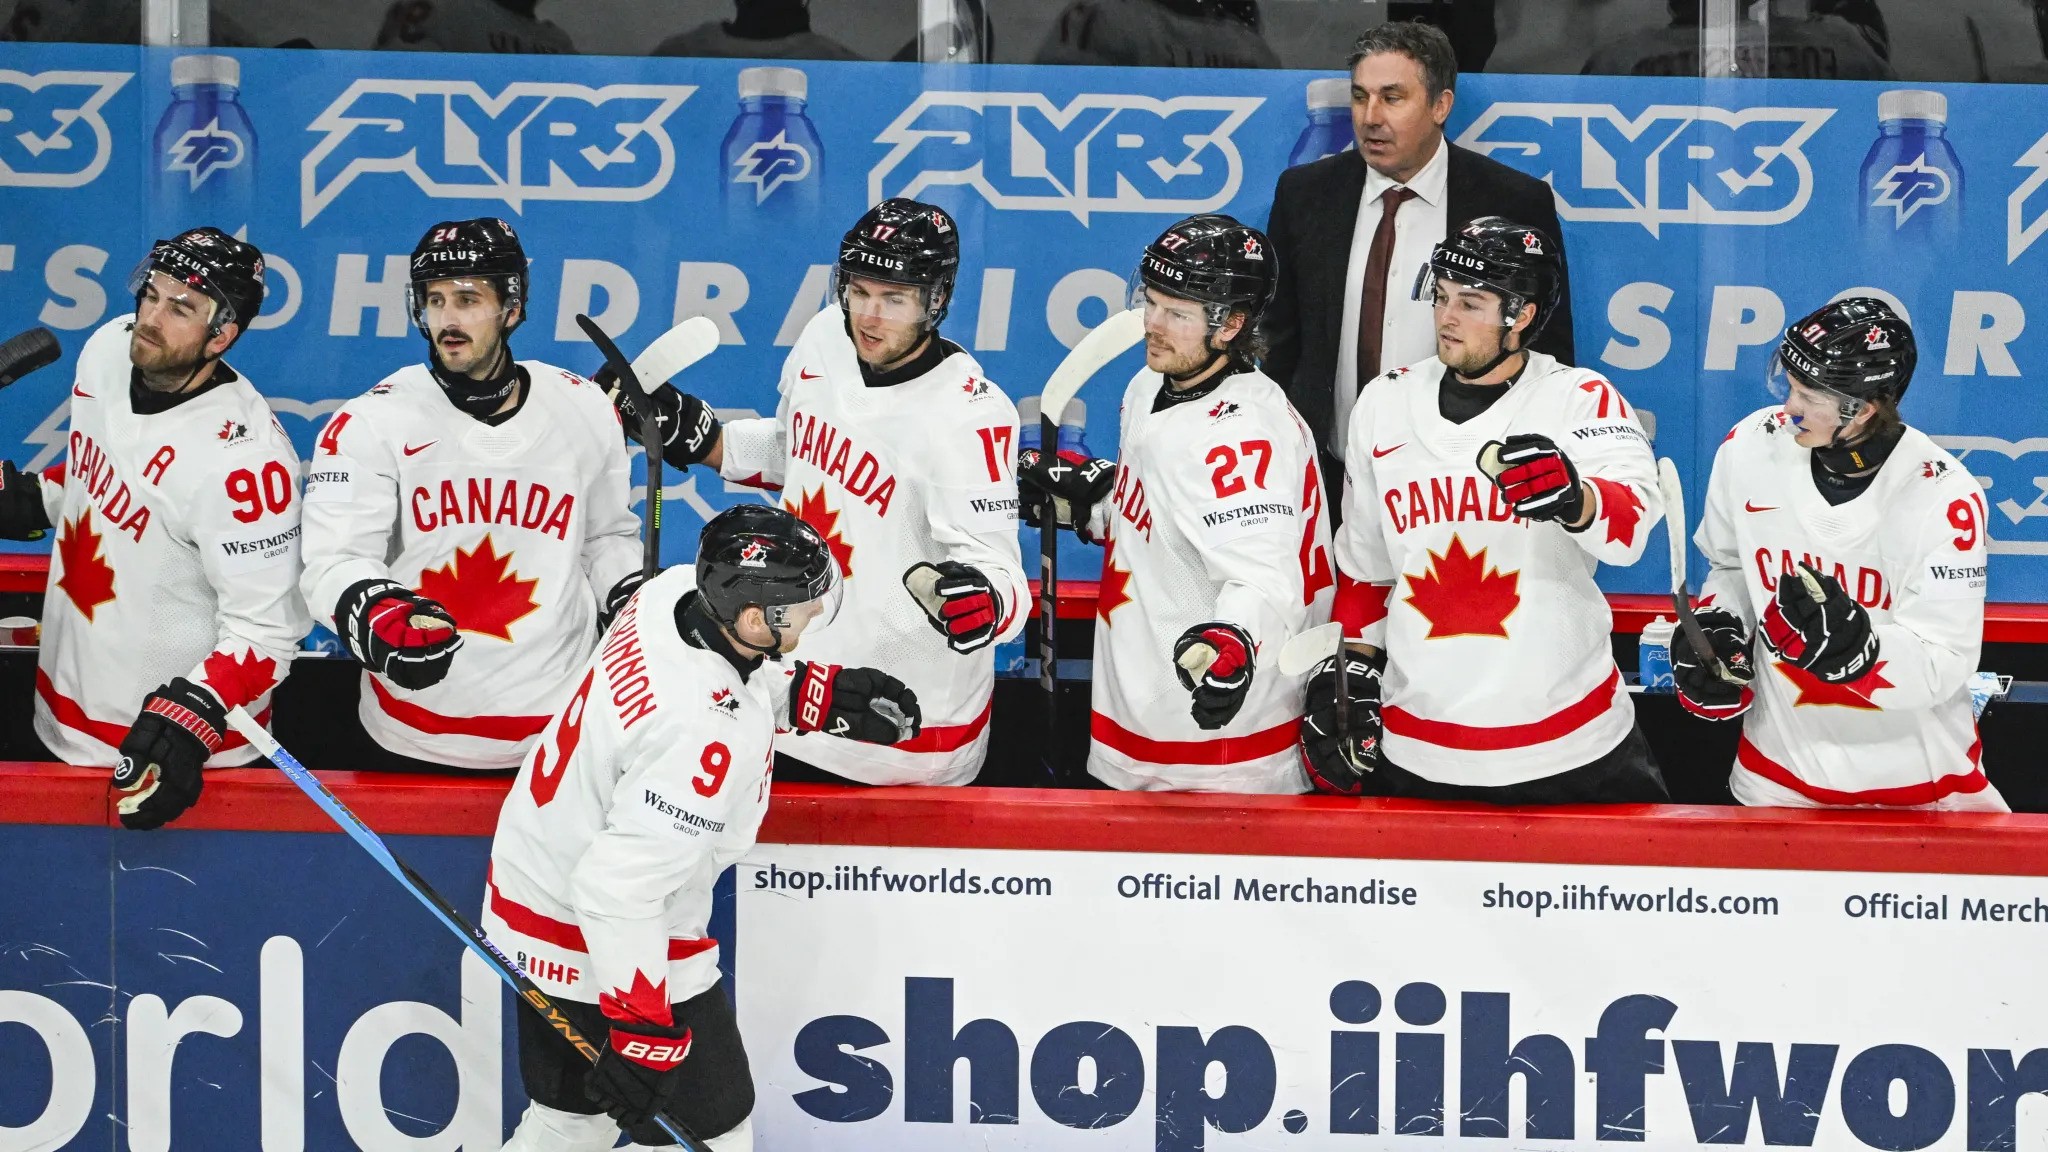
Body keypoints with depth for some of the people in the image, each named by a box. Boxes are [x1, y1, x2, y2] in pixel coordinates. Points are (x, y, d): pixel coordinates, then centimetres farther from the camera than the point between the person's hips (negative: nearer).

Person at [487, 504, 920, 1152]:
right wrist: (641, 1029, -27)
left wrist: (820, 694, 6)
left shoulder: (675, 590, -12)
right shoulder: (703, 733, -36)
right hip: (602, 946, -9)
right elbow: (618, 886, -34)